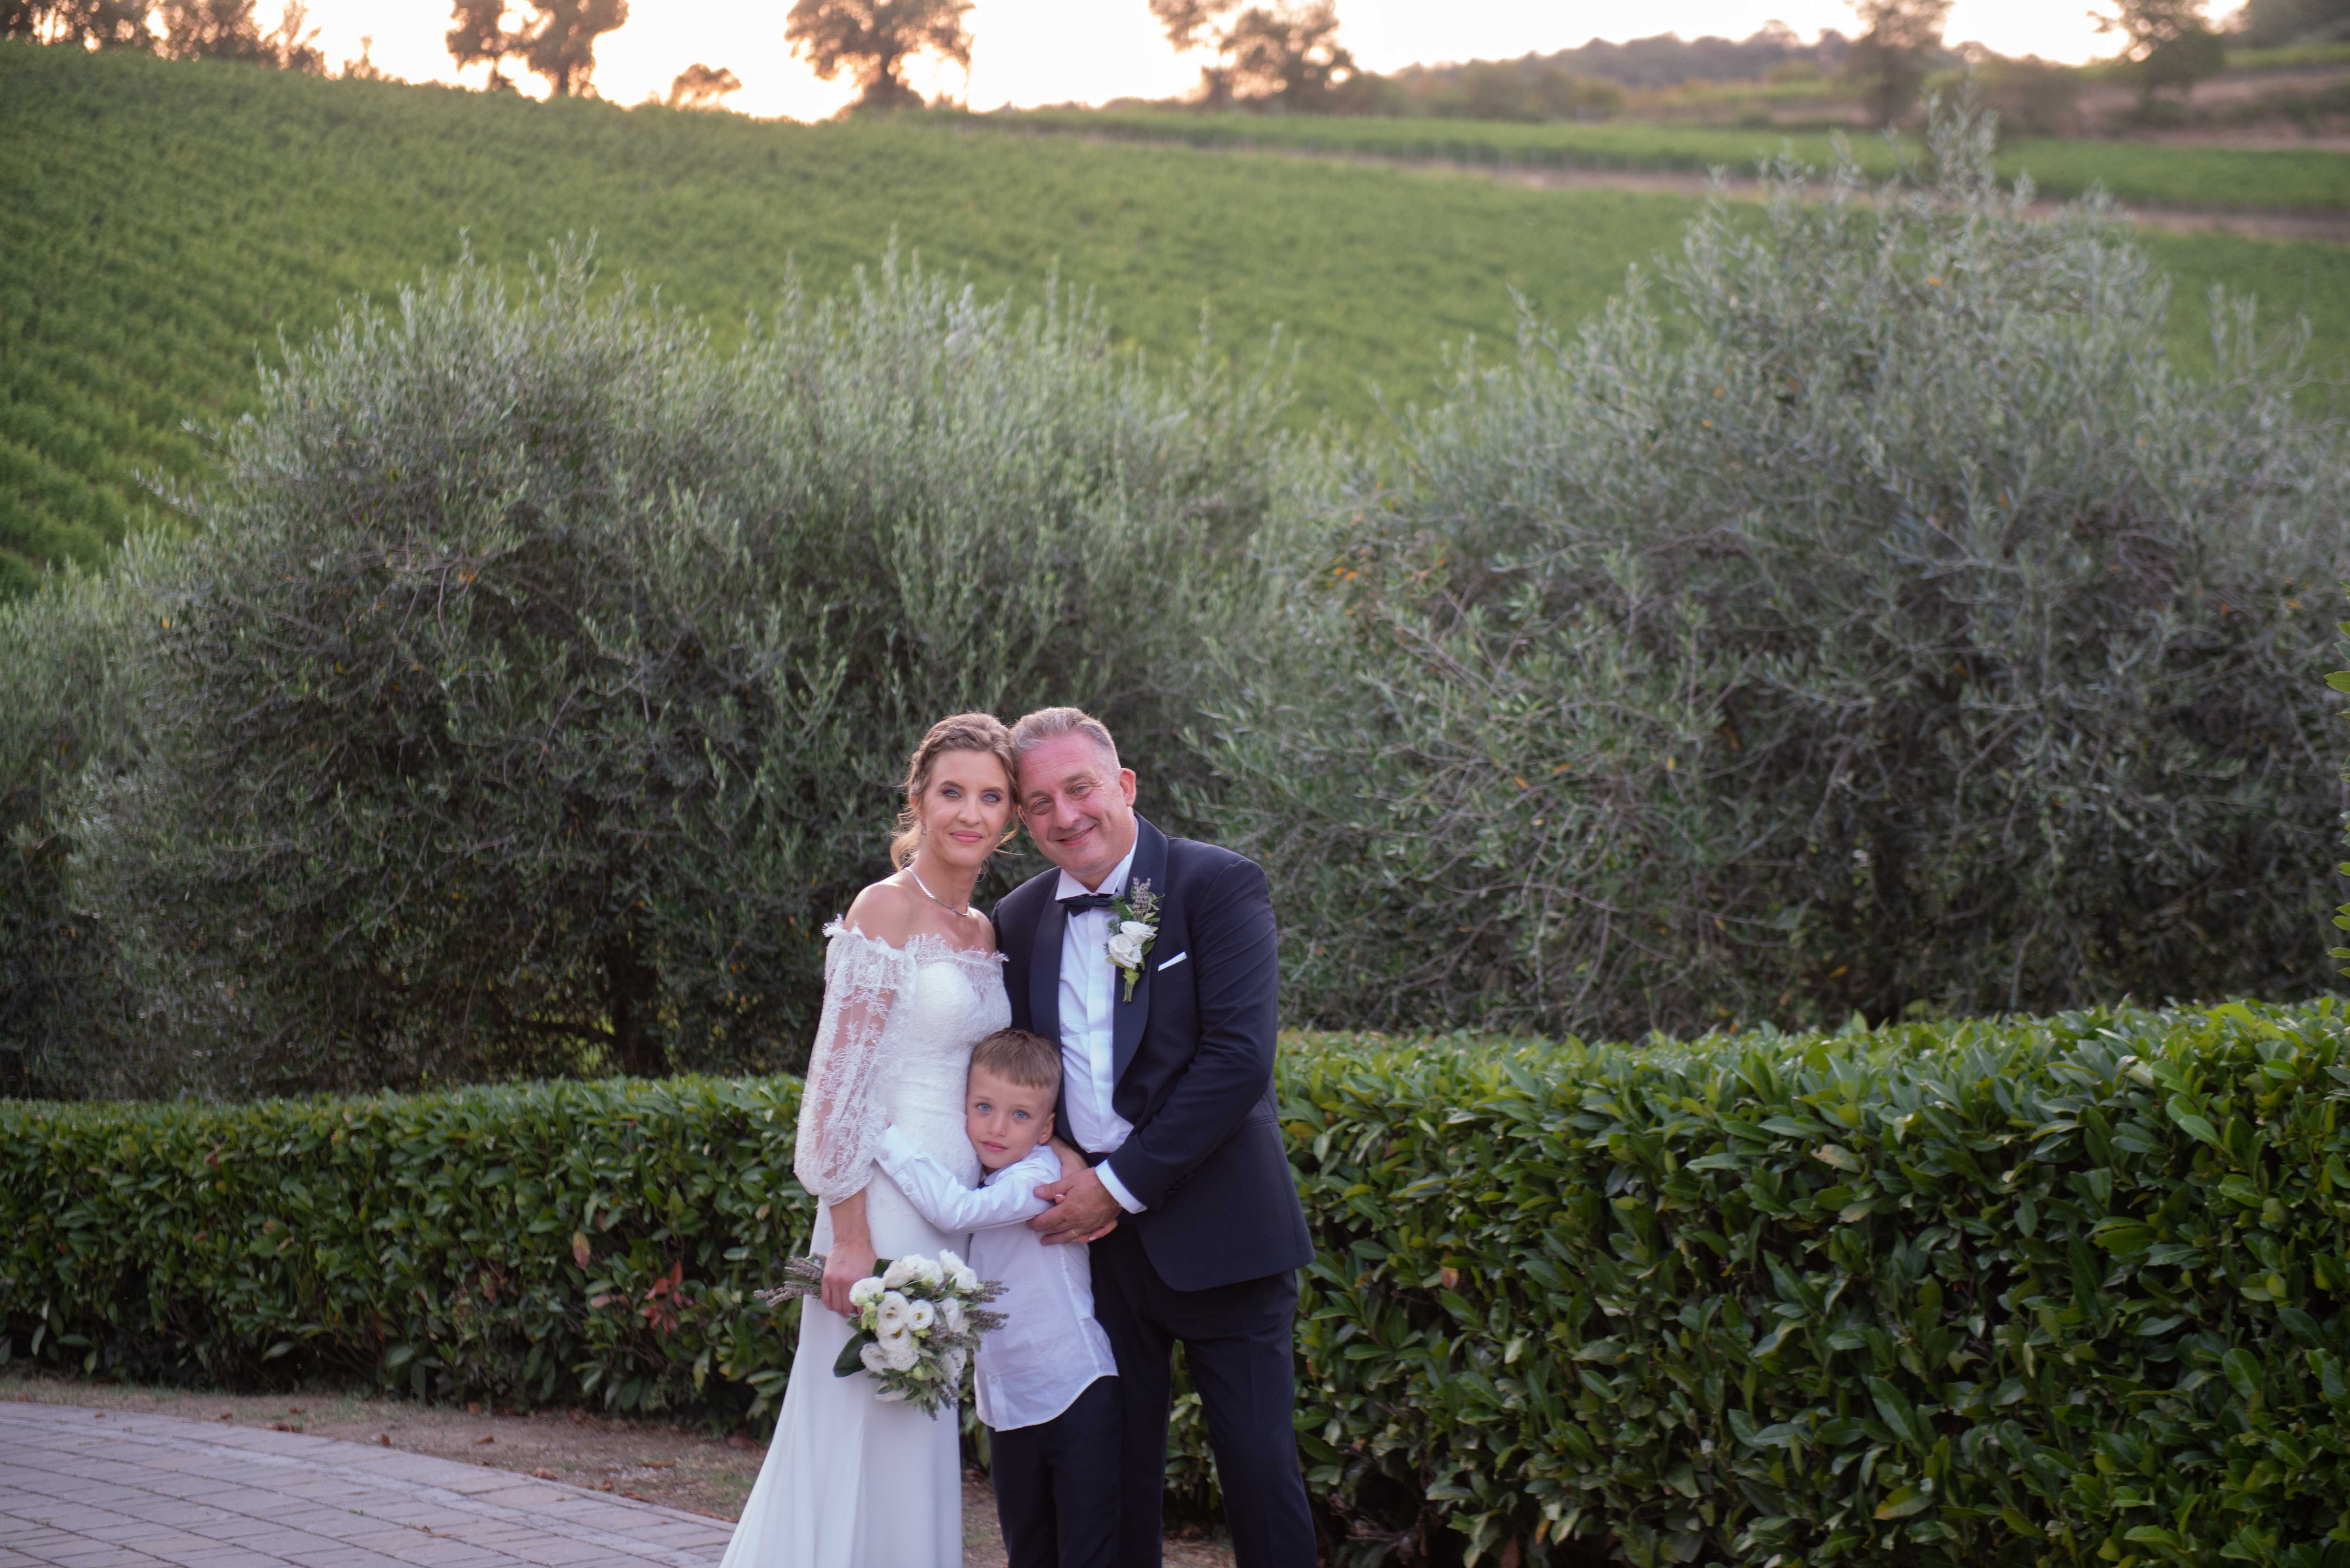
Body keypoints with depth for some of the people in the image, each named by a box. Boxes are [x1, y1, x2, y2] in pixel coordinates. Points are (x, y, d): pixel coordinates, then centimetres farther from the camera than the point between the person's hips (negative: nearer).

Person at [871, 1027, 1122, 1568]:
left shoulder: (1040, 1176, -19)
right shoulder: (966, 1176, 7)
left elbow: (957, 1210, -34)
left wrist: (880, 1132, -31)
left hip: (1076, 1396, -8)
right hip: (1010, 1406, 8)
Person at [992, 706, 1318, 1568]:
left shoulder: (1218, 884, -6)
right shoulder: (1020, 919, 10)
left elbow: (1239, 1055, -15)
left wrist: (1120, 1185, -14)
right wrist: (1059, 1180, -3)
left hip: (1212, 1229, -5)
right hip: (1089, 1231, 5)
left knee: (1258, 1465, -2)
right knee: (1116, 1470, 9)